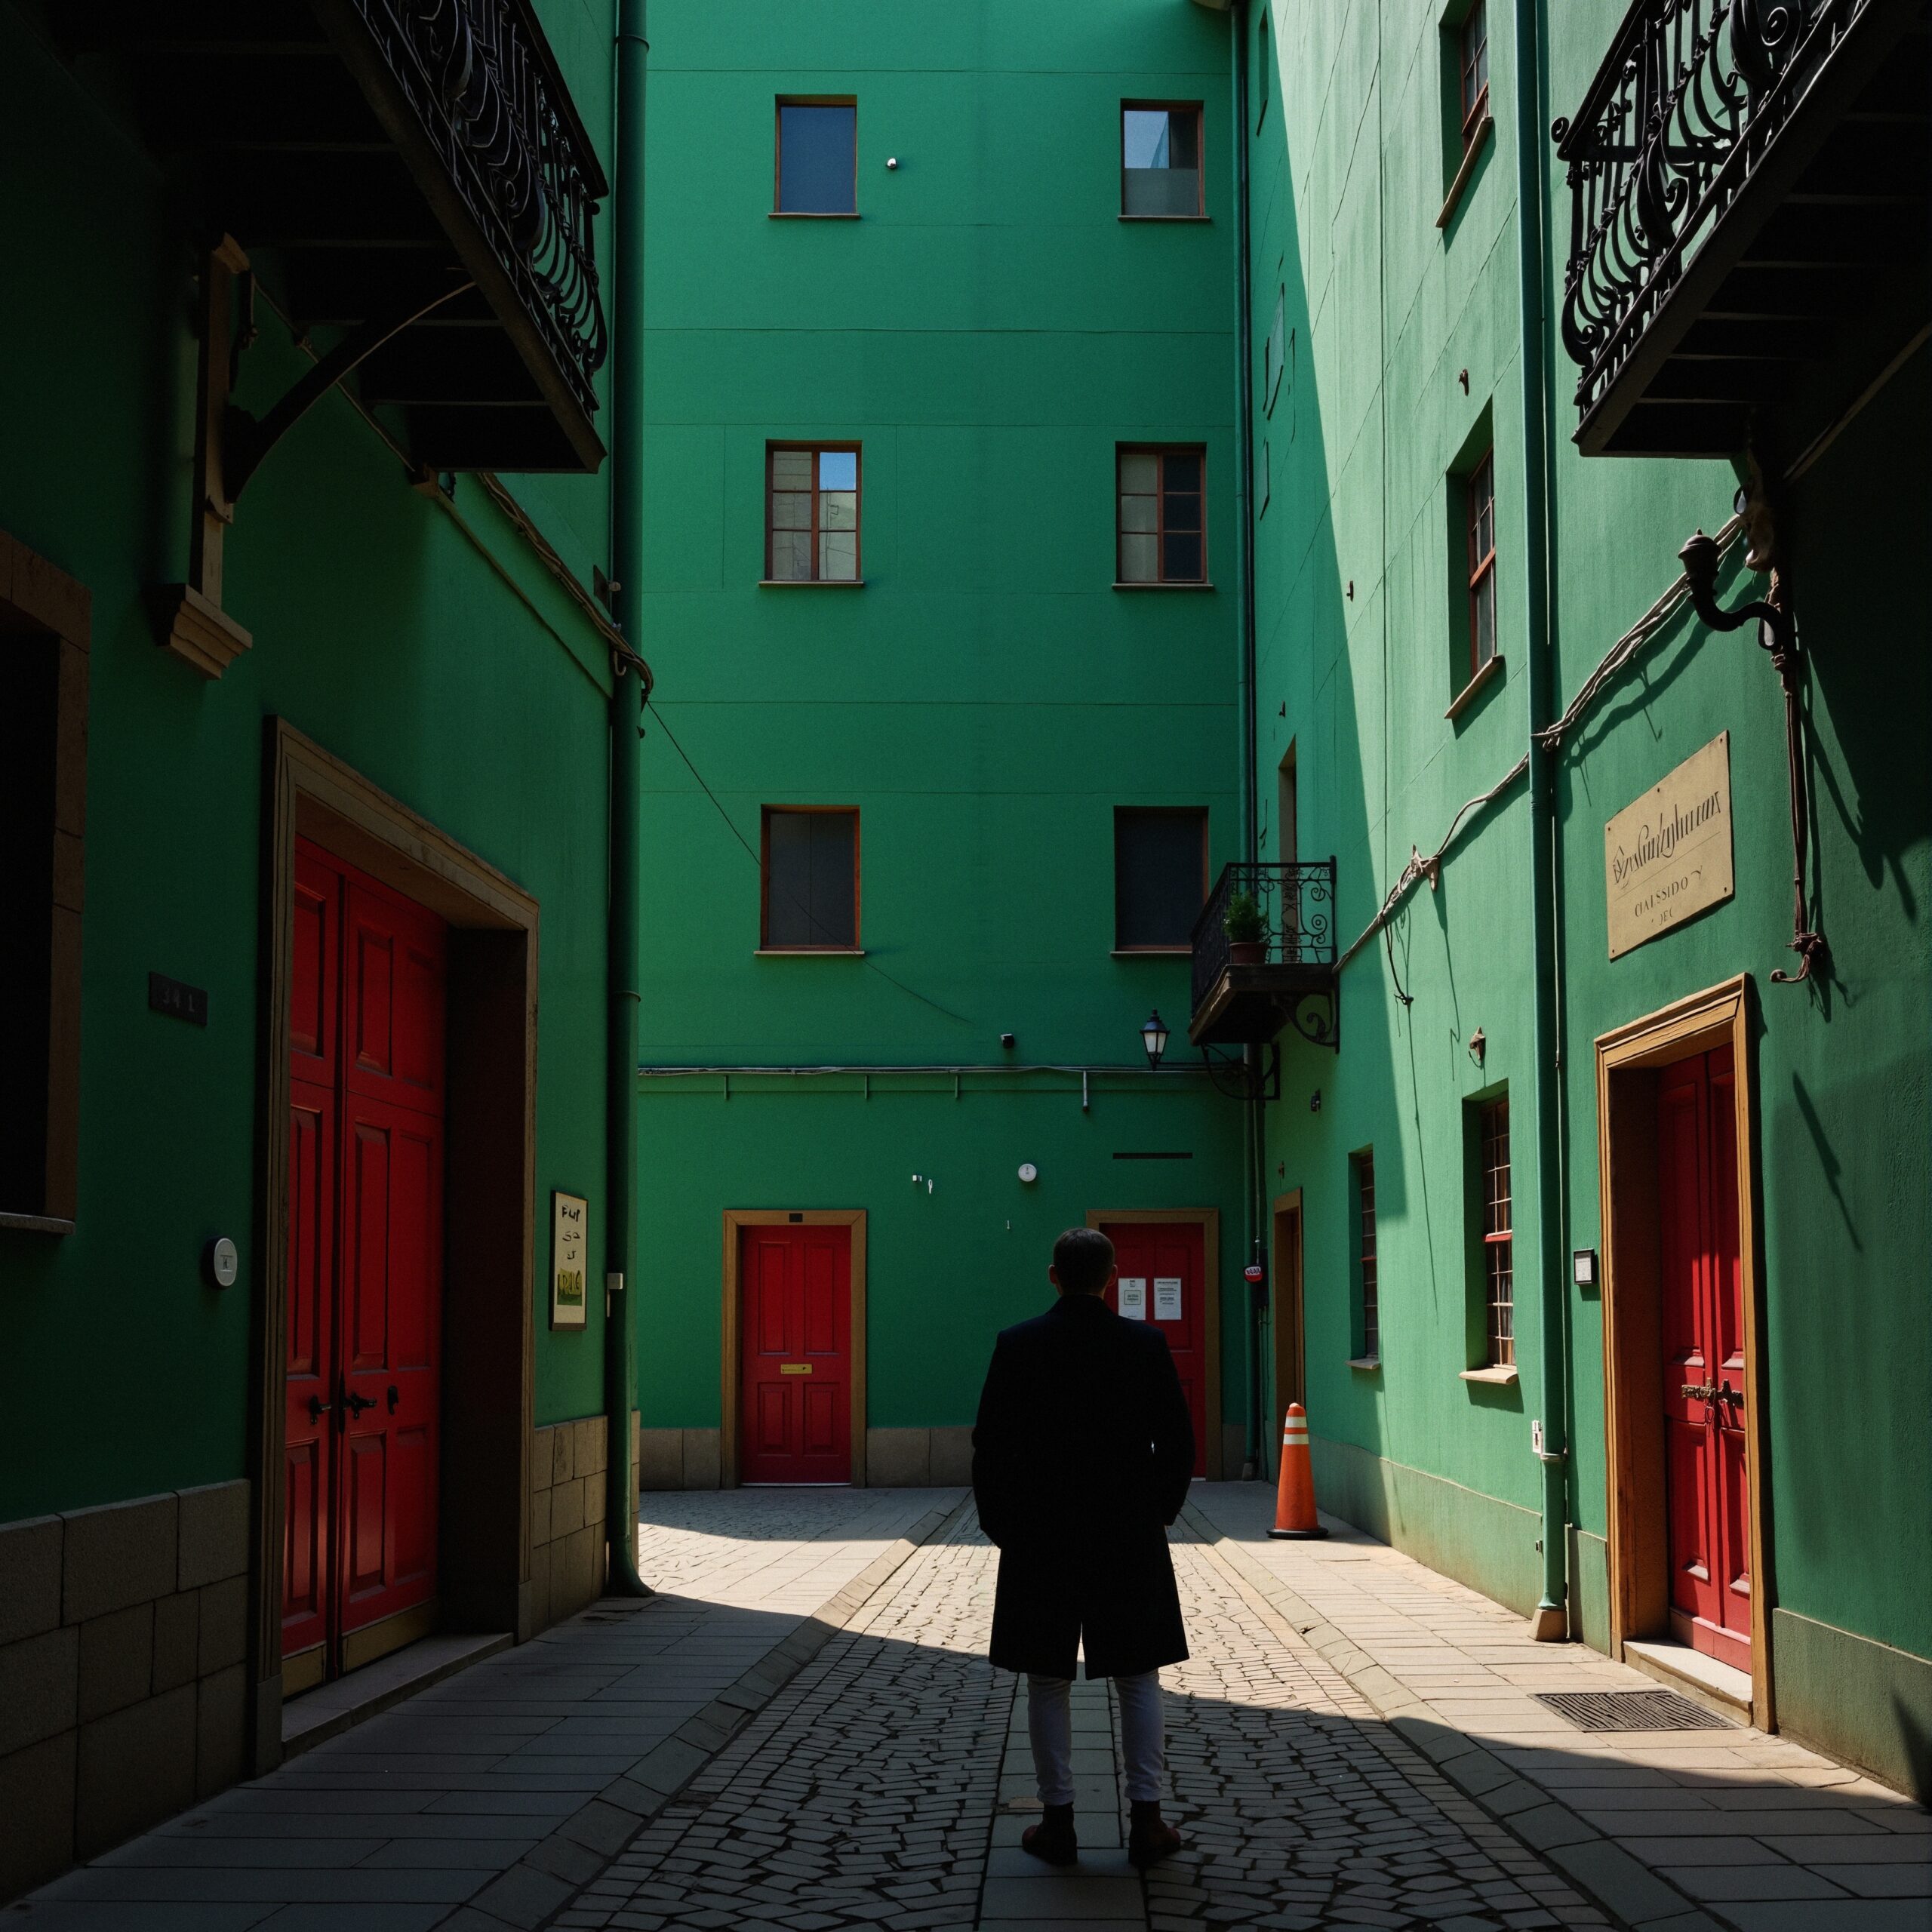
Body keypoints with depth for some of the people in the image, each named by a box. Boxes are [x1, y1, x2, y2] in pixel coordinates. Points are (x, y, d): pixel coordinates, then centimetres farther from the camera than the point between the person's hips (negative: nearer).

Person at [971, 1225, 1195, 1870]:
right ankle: (1146, 1821, 7)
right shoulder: (1146, 1344, -4)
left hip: (1038, 1538, 0)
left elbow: (989, 1443, -4)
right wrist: (1157, 1513, 12)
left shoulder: (1016, 1345, -6)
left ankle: (1058, 1822, 9)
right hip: (1129, 1539, 1)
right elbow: (1177, 1439, -1)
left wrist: (1000, 1522, 8)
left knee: (1048, 1682, 7)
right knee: (1137, 1678, 9)